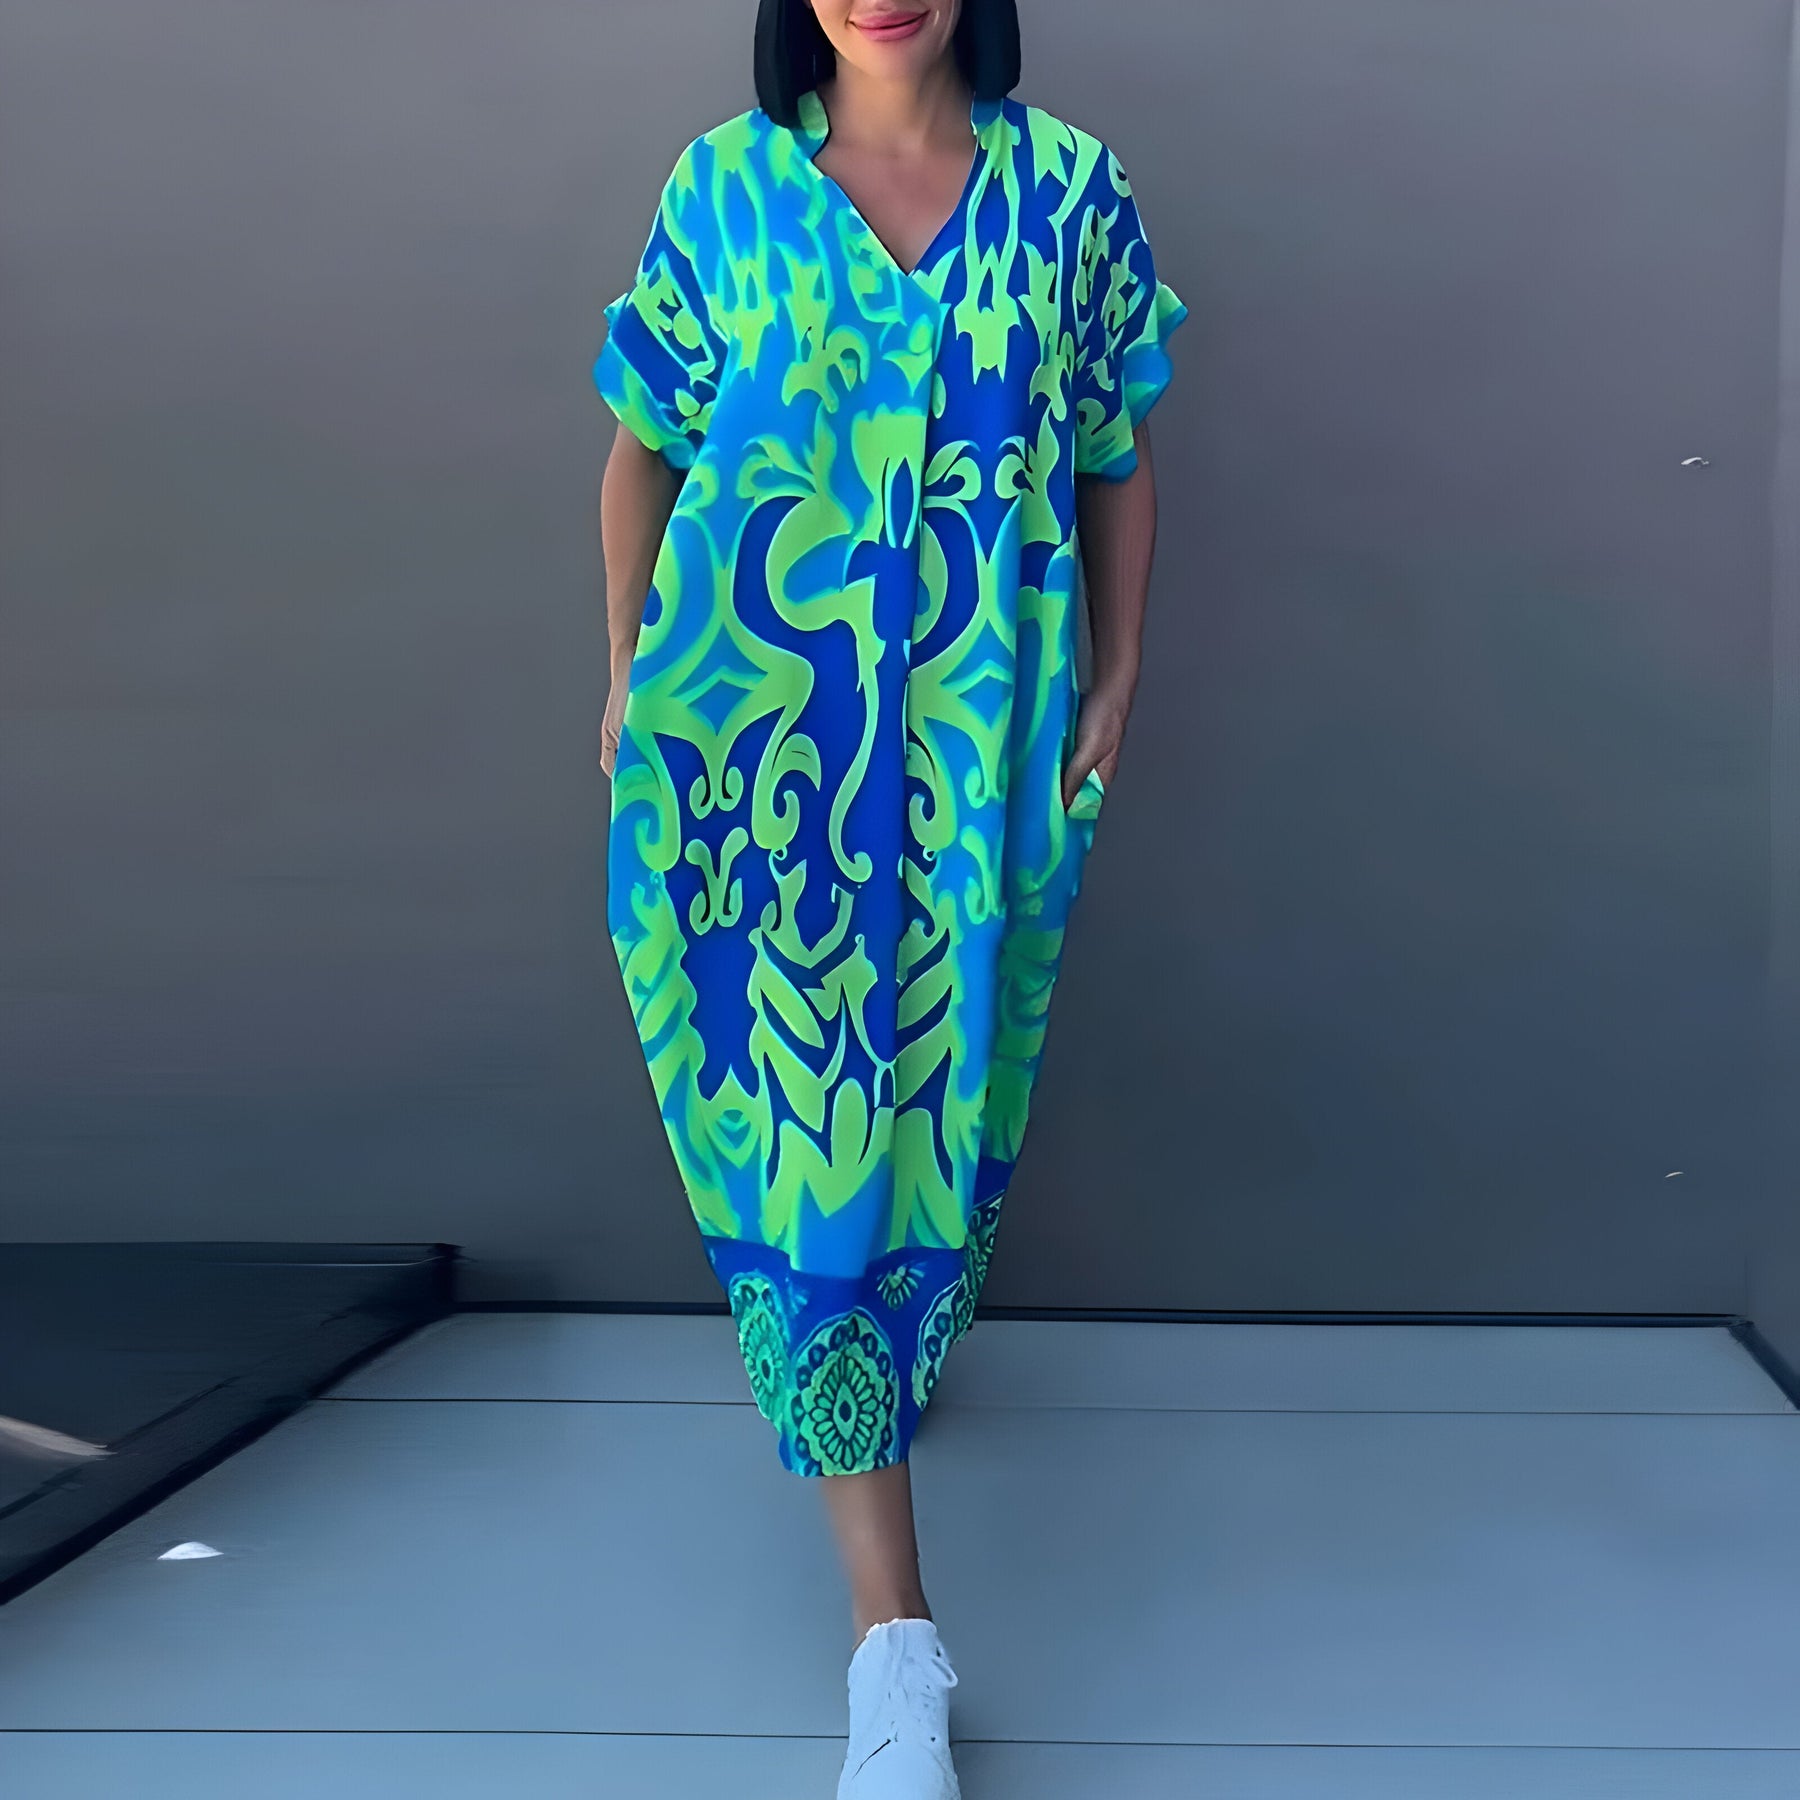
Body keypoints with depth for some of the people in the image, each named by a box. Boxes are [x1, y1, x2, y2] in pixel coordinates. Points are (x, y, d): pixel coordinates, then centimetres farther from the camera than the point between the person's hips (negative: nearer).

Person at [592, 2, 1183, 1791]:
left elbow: (1116, 462, 10)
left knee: (944, 1087, 9)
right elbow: (642, 452, 9)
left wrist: (1115, 683, 7)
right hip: (747, 731, -1)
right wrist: (625, 674, 10)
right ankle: (894, 1626, 1)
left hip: (980, 739, 1)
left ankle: (880, 1373, 42)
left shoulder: (1073, 188, 4)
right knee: (791, 1103, -4)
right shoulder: (720, 187, 3)